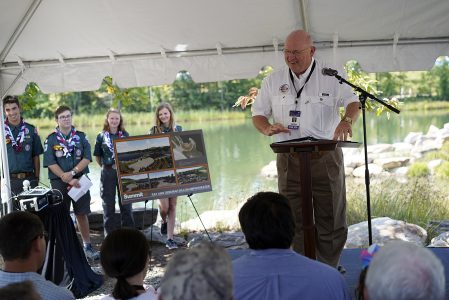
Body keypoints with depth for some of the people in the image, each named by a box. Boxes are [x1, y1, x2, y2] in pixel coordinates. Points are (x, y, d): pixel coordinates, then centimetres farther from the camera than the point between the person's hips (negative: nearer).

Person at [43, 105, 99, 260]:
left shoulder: (81, 136, 5)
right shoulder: (51, 139, -1)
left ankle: (87, 246, 18)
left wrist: (72, 173, -17)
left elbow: (87, 158, -3)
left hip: (80, 179, 2)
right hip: (59, 182, -1)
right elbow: (51, 164, -8)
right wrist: (68, 180, -15)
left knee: (82, 214, 8)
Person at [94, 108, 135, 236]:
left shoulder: (125, 135, 5)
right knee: (108, 205, 6)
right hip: (107, 173, 0)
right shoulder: (101, 136, 2)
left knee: (126, 204, 4)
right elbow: (97, 156, 8)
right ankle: (110, 235, 15)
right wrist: (106, 167, 2)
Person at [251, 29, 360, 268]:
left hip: (325, 157, -2)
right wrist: (267, 128, -11)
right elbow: (257, 114, 12)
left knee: (330, 219, 2)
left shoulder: (331, 77, 3)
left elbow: (352, 103, -4)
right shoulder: (273, 81, 10)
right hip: (289, 160, 2)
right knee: (296, 220, 3)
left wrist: (347, 120, -27)